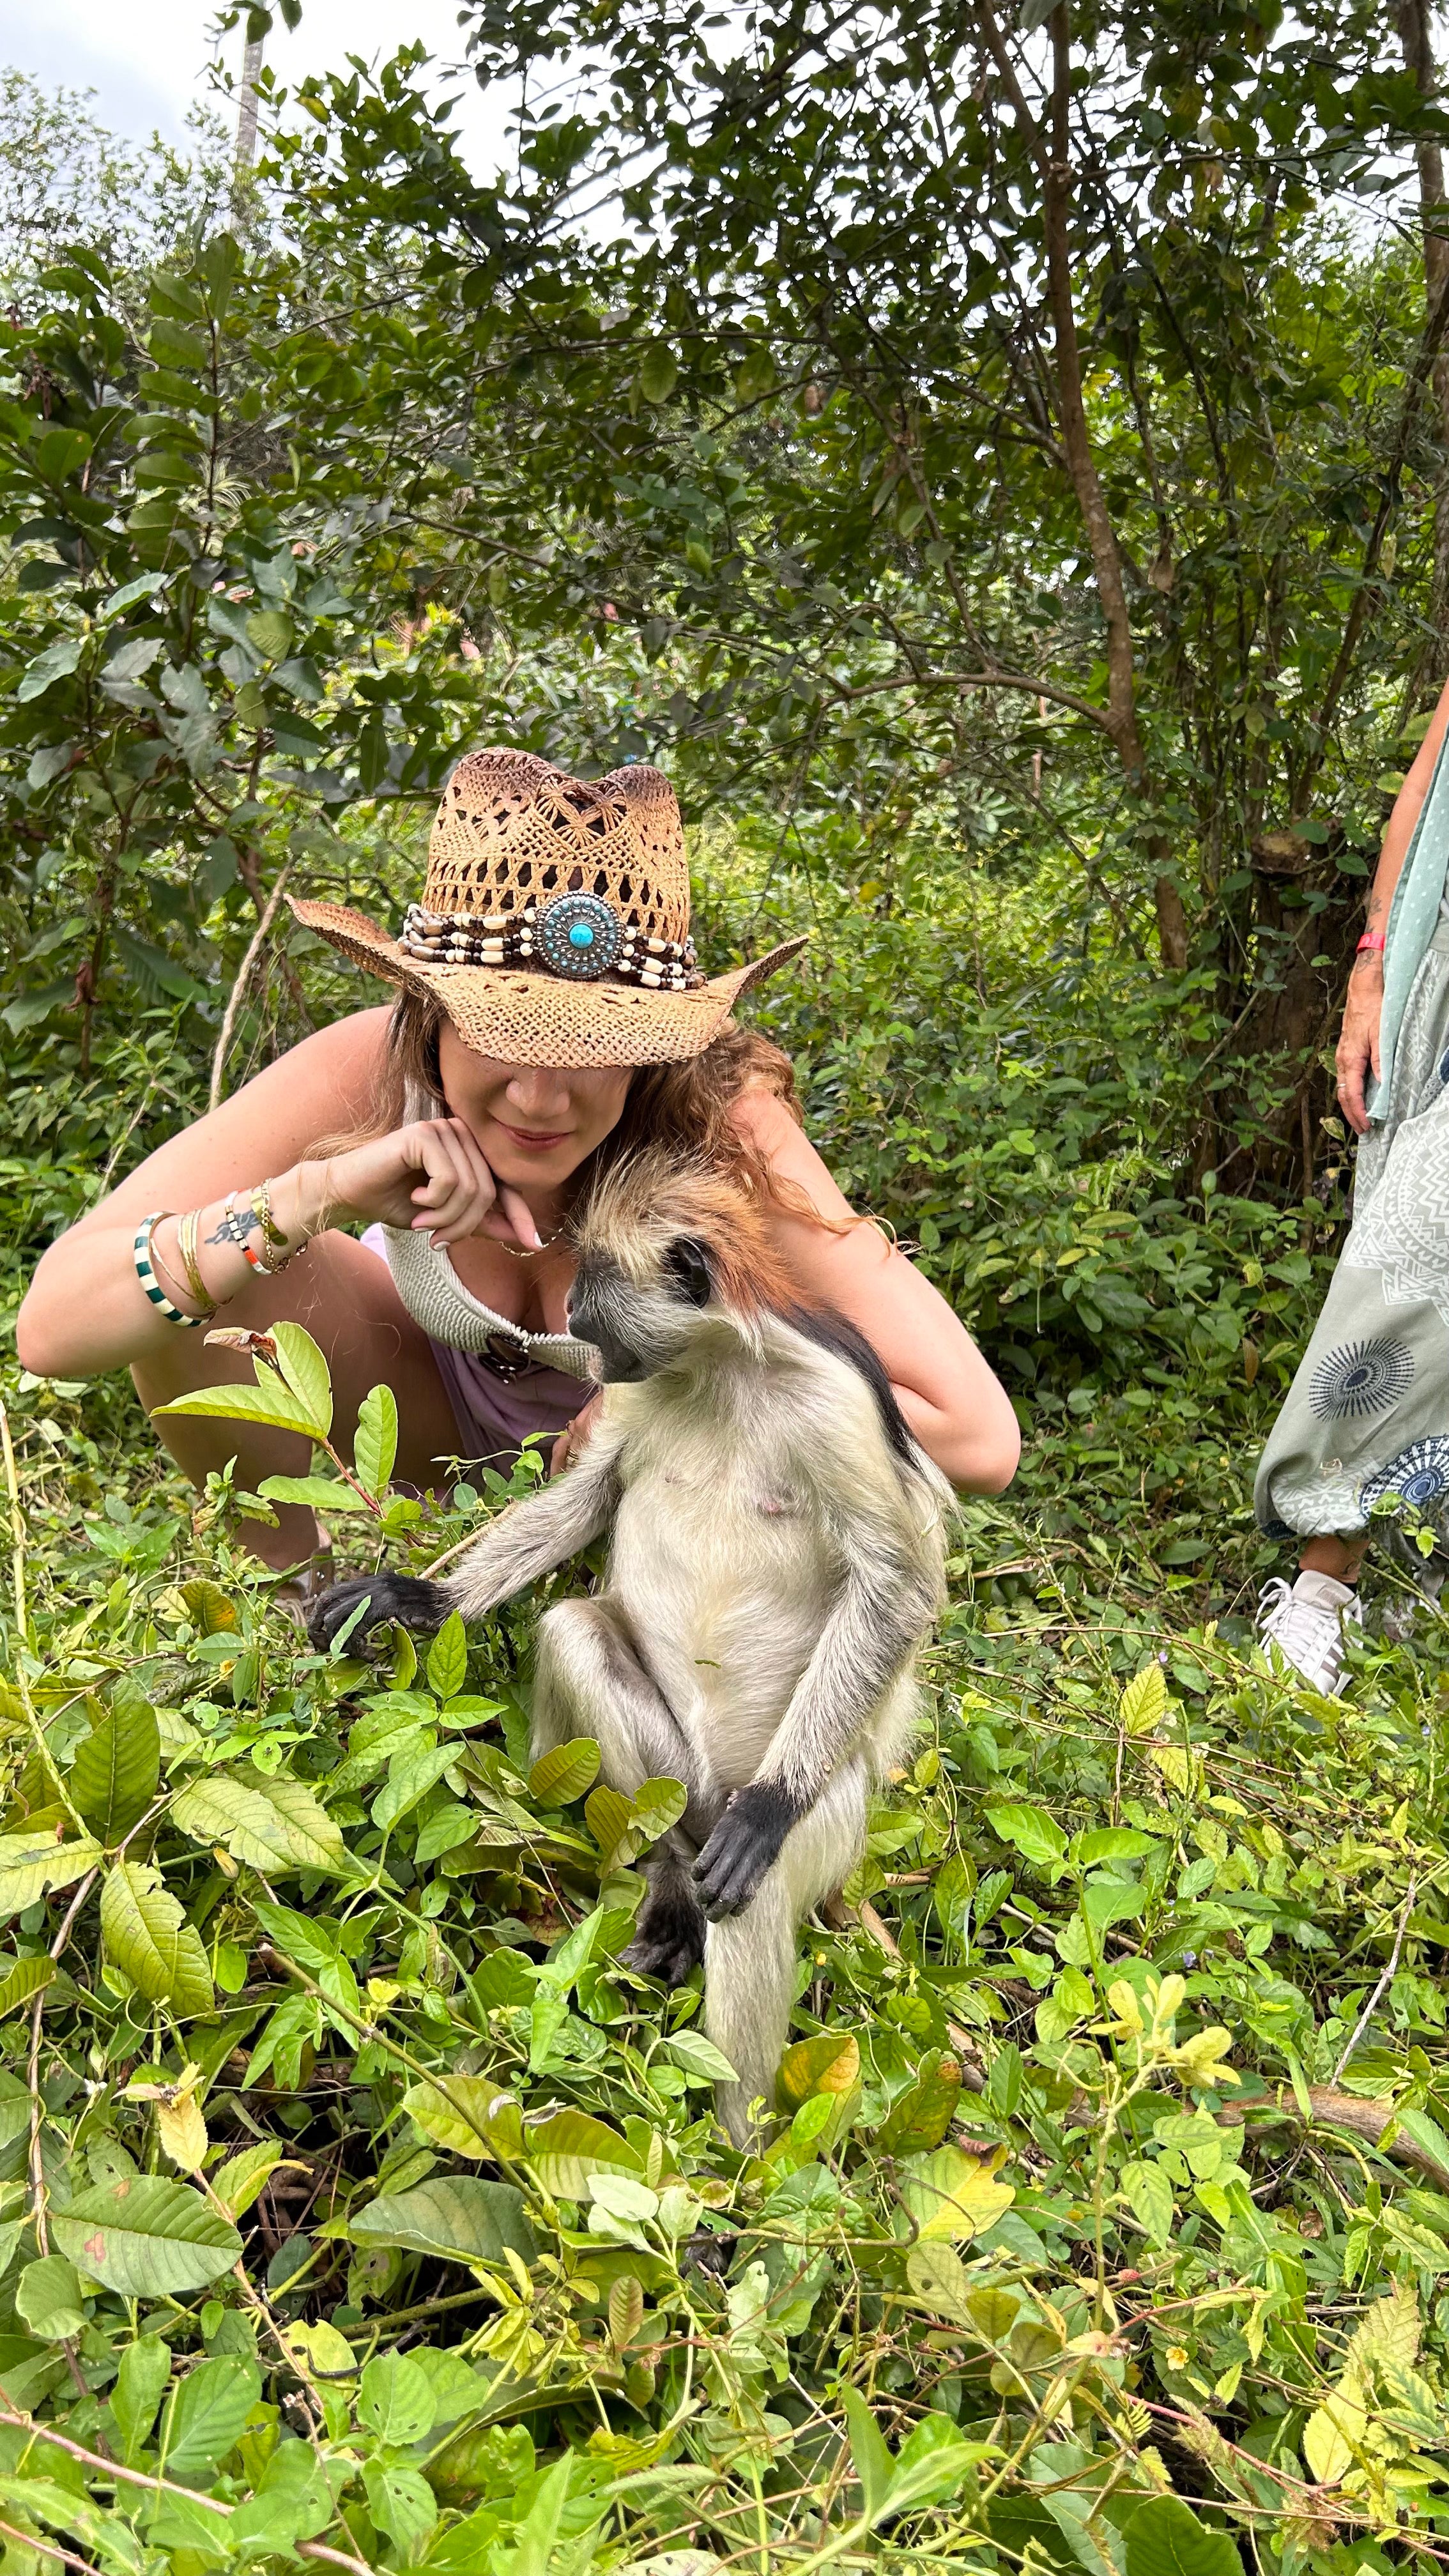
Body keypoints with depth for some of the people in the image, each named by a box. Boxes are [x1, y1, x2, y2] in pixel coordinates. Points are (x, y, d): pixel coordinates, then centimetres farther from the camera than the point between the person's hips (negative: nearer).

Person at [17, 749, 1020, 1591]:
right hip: (439, 1398, 0)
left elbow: (979, 1439, -39)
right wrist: (316, 1196, -50)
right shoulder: (369, 1072, -33)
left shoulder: (715, 1117, -37)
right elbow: (53, 1325, -37)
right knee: (196, 1290, -26)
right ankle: (298, 1589, 0)